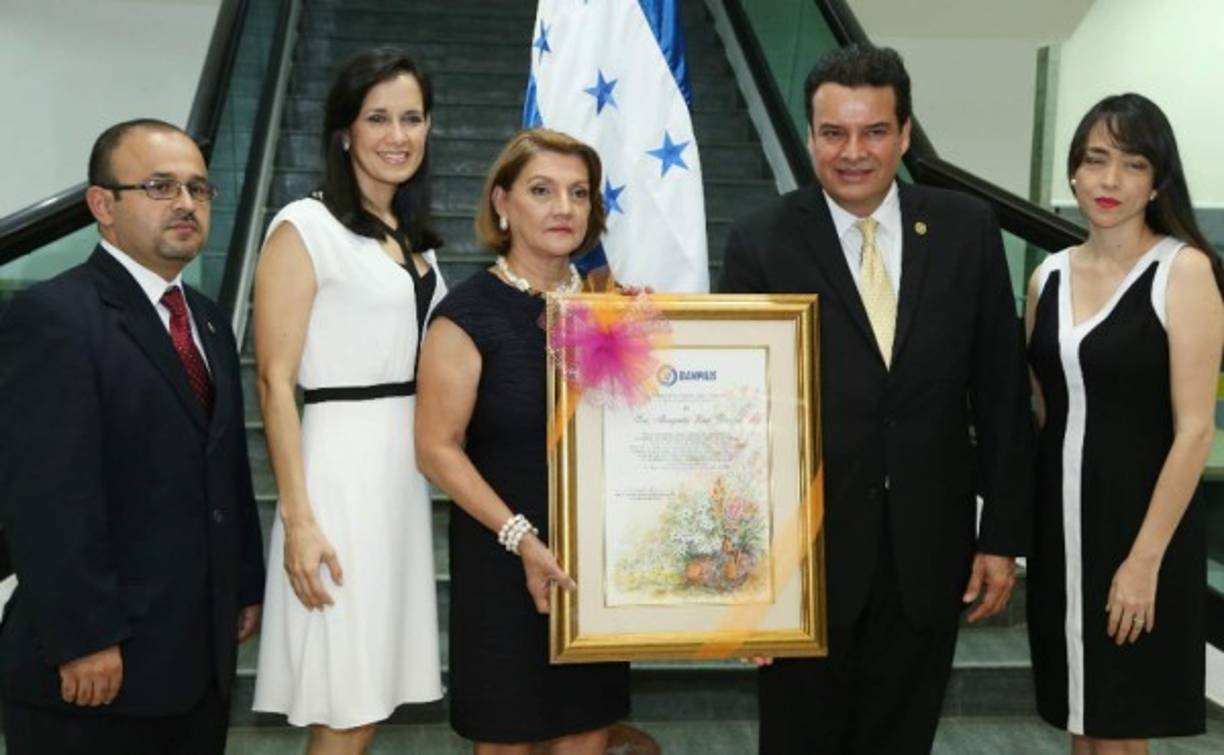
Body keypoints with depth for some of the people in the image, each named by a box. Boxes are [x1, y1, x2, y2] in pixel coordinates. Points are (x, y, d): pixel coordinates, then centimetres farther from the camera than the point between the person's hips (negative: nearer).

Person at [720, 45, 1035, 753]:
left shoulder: (968, 229, -1)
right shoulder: (762, 242, -7)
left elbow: (1001, 394, 3)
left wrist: (1004, 535, 3)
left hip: (930, 552, 2)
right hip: (807, 550, -2)